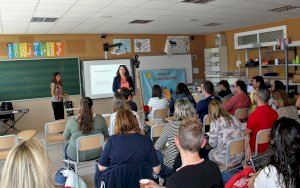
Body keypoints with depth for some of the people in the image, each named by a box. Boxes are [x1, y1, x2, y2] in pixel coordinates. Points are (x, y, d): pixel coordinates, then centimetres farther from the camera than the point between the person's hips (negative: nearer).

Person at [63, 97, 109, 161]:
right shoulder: (100, 118, -15)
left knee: (66, 148, 32)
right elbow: (106, 136, -2)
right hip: (96, 154, 2)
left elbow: (66, 137, -2)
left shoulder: (71, 120, -18)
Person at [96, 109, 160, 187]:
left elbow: (101, 167, -6)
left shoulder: (112, 140, -13)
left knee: (98, 171, 25)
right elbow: (156, 170, -6)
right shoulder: (146, 140, -9)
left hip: (116, 183, -2)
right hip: (142, 183, 2)